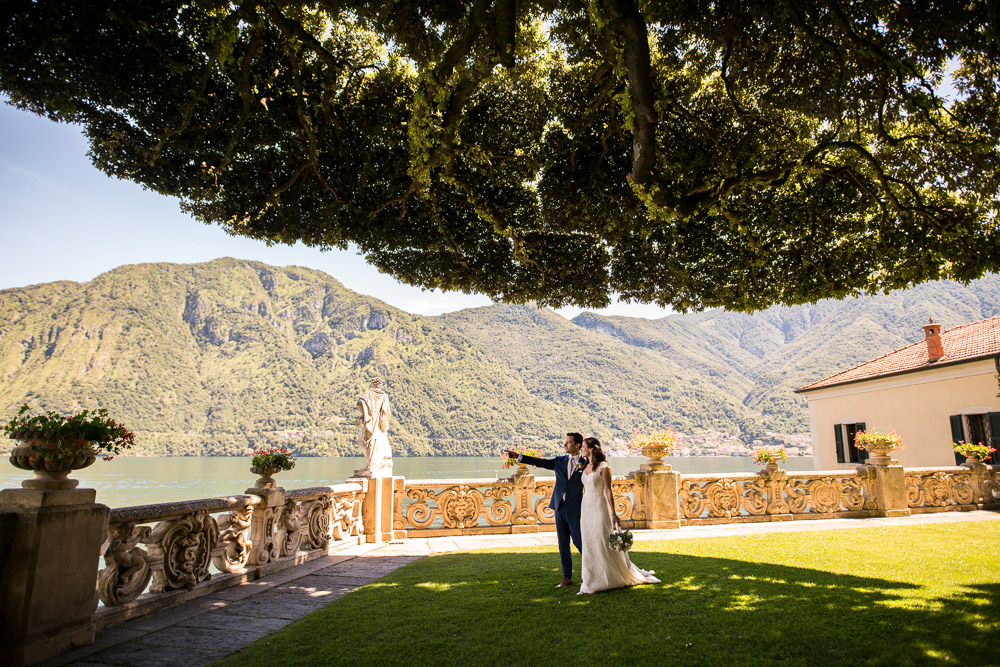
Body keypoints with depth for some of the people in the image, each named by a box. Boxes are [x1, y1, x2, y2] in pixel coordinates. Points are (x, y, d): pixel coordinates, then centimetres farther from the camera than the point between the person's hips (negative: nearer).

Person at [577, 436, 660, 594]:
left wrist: (613, 514, -15)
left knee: (604, 544, -2)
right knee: (589, 546, 8)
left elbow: (608, 491, -13)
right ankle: (590, 584, 15)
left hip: (599, 507, -7)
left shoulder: (603, 467, -10)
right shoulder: (586, 467, 10)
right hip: (586, 508, 7)